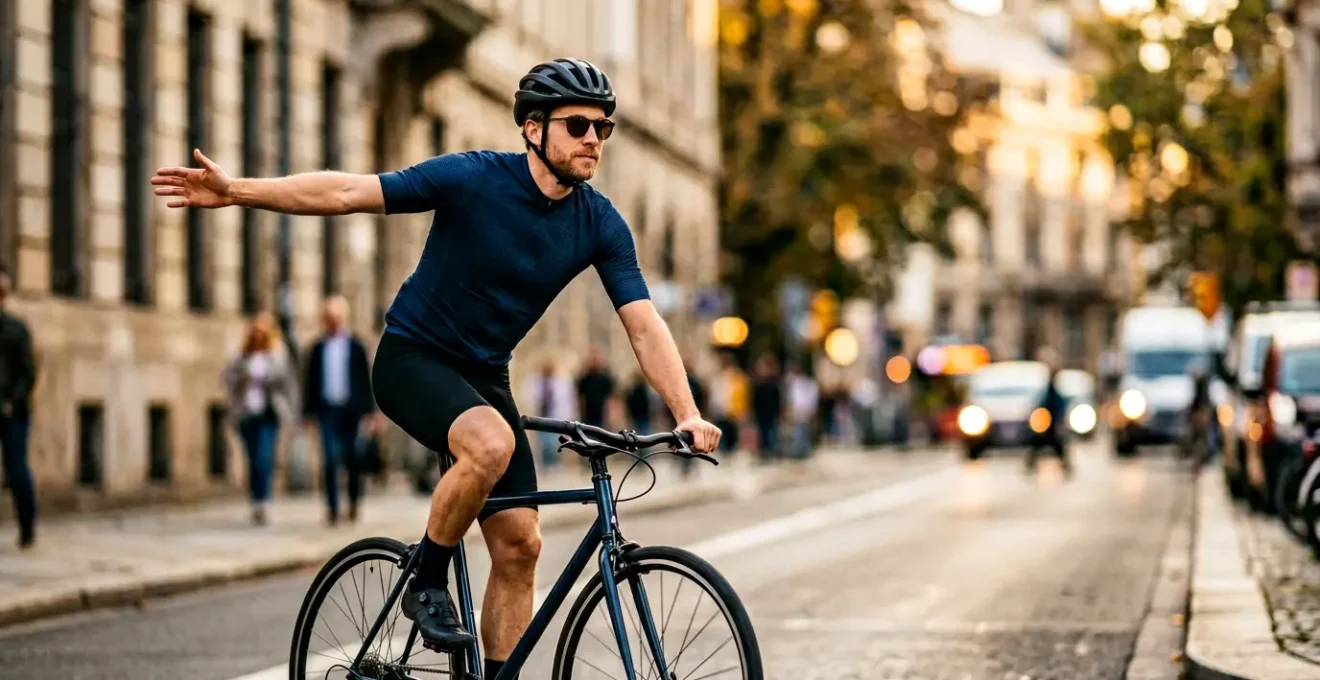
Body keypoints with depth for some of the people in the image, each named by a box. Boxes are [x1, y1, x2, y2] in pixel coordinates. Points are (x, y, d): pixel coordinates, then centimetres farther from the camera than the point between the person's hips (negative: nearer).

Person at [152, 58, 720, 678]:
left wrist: (689, 415, -22)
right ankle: (427, 581, -13)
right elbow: (347, 192, -17)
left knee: (520, 545, -5)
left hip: (484, 376, 5)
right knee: (492, 443, -35)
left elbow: (644, 326, -9)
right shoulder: (474, 179, -19)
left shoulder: (601, 225, -7)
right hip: (414, 358, -5)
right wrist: (236, 192, -25)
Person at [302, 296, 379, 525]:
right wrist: (309, 412, 6)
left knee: (352, 458, 0)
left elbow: (365, 380, 5)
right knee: (330, 459, -6)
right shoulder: (318, 349, 8)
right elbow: (310, 381, 10)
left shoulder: (356, 346, 5)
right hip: (327, 409, 1)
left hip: (350, 411, -1)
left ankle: (354, 500, 22)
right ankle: (332, 508, -2)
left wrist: (369, 411, 1)